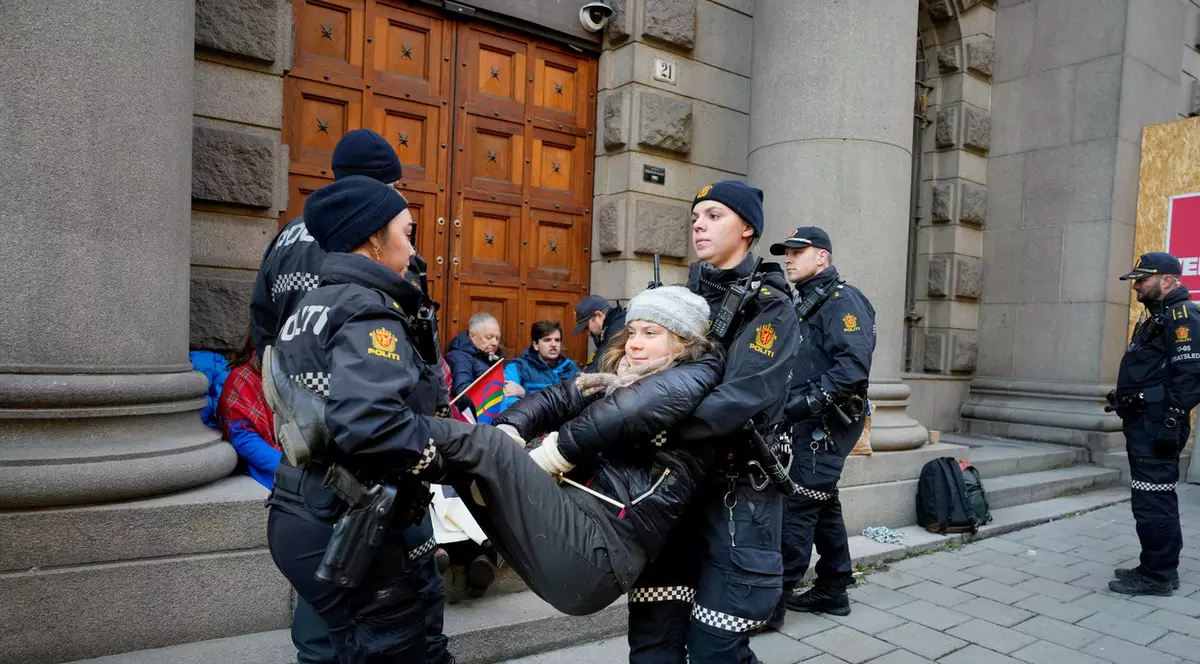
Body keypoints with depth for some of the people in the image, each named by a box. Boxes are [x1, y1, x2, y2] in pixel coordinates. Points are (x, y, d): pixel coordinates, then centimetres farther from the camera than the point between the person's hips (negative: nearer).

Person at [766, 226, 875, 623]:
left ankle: (774, 600, -4)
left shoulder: (843, 301, -11)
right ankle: (833, 590, 27)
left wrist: (809, 400, -29)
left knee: (797, 505, -10)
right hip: (805, 423, 10)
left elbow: (853, 366, -24)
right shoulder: (802, 304, 18)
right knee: (822, 503, 15)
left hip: (826, 424, -9)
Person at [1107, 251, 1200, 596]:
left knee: (1152, 500, -6)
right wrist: (1122, 399, 20)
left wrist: (1171, 422, -24)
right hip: (1143, 422, 11)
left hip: (1157, 425, -11)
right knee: (1156, 498, 17)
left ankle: (1157, 576, 3)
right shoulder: (1155, 318, 20)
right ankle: (1161, 568, 27)